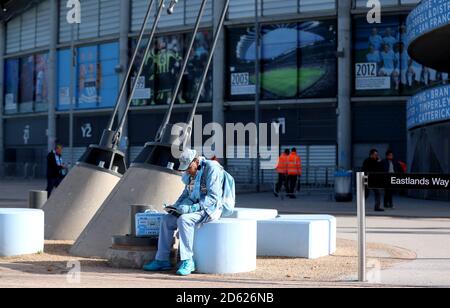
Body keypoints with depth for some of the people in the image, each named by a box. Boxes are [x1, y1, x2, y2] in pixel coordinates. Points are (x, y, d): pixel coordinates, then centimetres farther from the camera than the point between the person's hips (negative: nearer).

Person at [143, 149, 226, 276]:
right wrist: (176, 206, 4)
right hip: (195, 208, 9)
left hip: (210, 209, -9)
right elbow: (186, 193, 23)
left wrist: (191, 208, -26)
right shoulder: (191, 173, 12)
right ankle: (162, 260, 1)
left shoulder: (211, 169, -16)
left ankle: (188, 261, -27)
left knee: (184, 219, -32)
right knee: (166, 220, -3)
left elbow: (213, 197, -23)